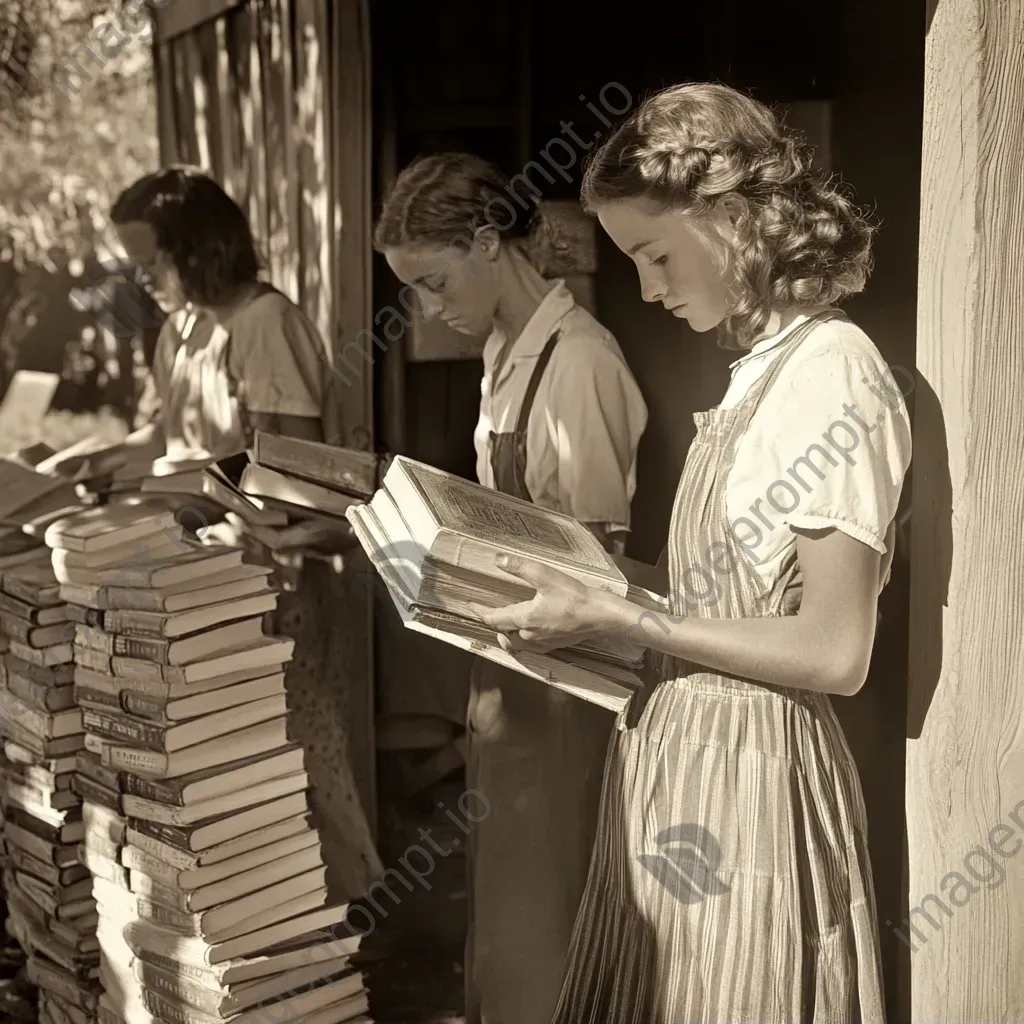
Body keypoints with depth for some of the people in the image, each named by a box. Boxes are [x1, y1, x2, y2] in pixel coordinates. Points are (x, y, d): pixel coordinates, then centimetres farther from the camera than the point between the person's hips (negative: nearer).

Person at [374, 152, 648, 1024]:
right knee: (503, 884, 19)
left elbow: (596, 552, -18)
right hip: (514, 657, 9)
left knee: (537, 895, 5)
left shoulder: (578, 360, -19)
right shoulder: (507, 351, 8)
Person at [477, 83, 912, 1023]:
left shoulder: (833, 369, -16)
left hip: (746, 774, -8)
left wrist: (616, 621, -18)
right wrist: (594, 593, 2)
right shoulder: (763, 368, 10)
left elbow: (834, 653, -20)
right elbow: (734, 595, 10)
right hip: (680, 753, 8)